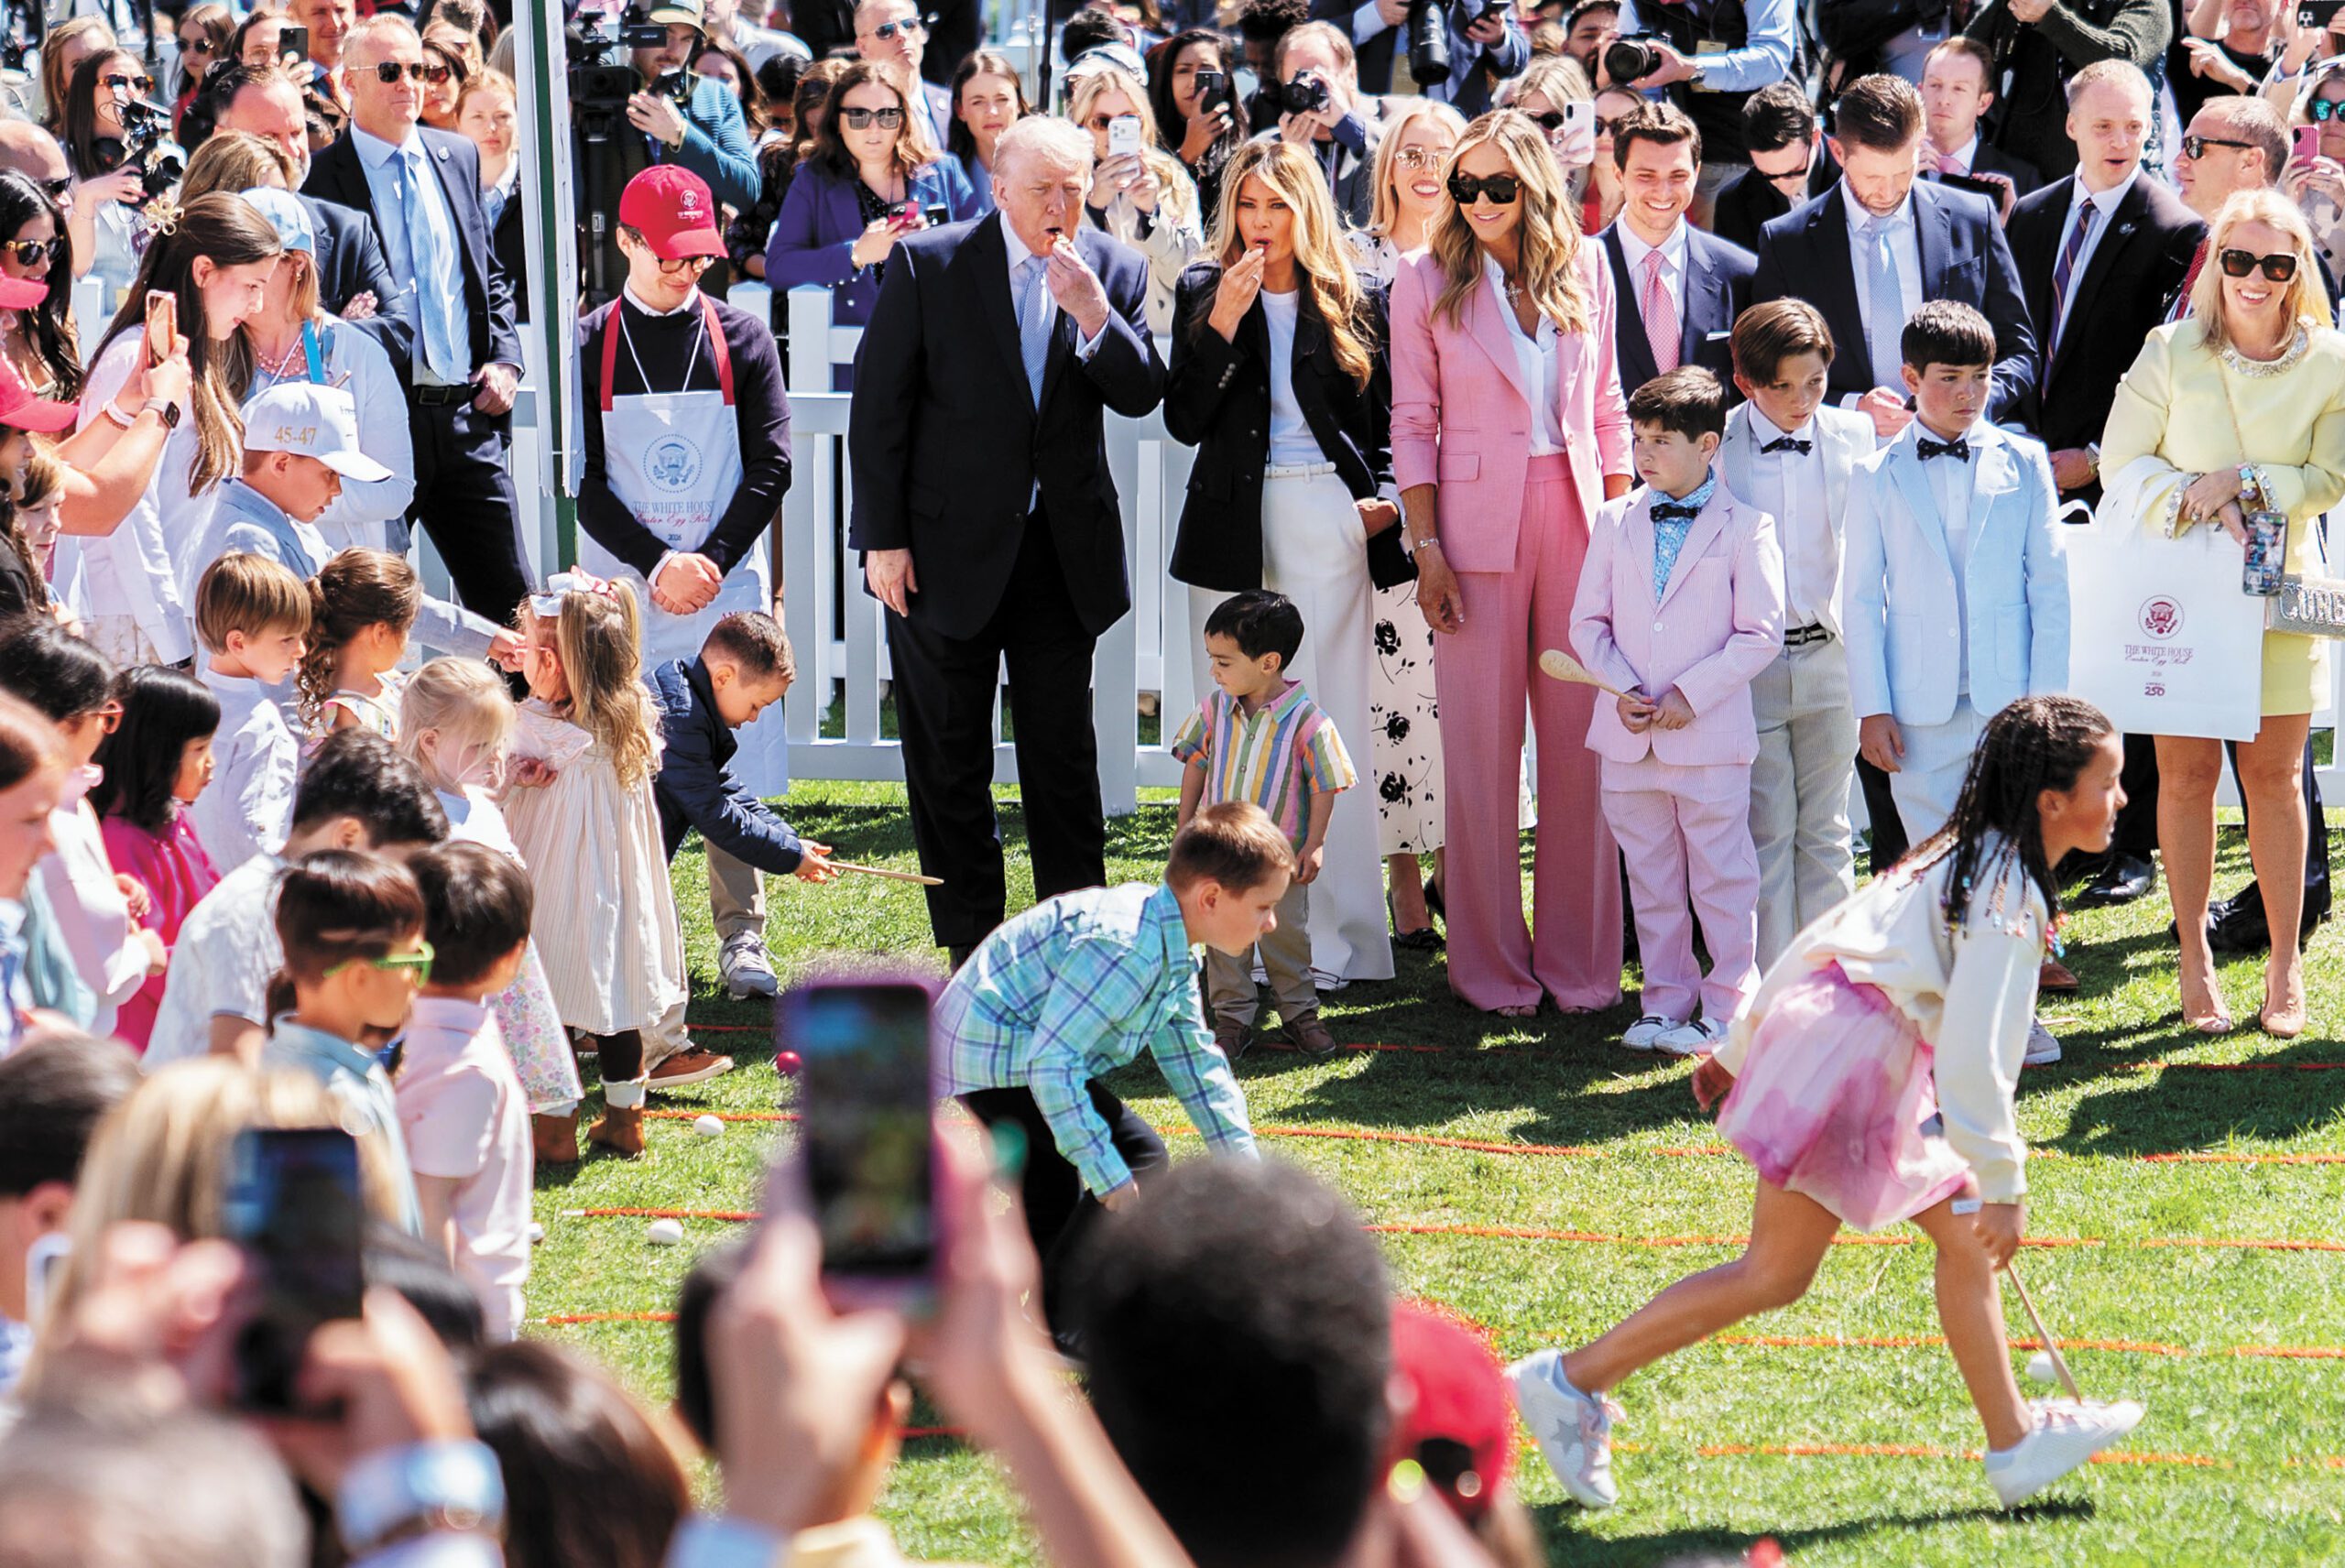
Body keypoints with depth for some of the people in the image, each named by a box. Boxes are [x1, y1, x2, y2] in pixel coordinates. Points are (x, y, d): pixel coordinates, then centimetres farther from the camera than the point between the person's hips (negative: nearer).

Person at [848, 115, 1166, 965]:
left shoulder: (1114, 270, 0)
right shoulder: (929, 264, -8)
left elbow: (1141, 395, -5)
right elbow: (879, 406, -6)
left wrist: (1093, 314, -22)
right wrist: (883, 538, -9)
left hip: (1062, 548, 2)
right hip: (948, 547, -2)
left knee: (1065, 753, 8)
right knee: (948, 759, 6)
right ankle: (969, 949, 15)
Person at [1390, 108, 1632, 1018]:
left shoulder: (1584, 270, 8)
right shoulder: (1428, 283, 1)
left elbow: (1607, 407, 13)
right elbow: (1413, 423, 1)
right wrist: (1427, 549, -6)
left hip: (1576, 517, 2)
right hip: (1478, 523, -2)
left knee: (1580, 737, 3)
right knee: (1482, 740, 0)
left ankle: (1578, 959, 11)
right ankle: (1491, 965, 8)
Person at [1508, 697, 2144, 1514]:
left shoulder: (1966, 858, 16)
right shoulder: (2009, 894, -15)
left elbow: (1831, 933, 20)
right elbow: (1975, 1054, -22)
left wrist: (1743, 1049, 26)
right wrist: (2003, 1182, -16)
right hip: (1851, 1055, -10)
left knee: (1961, 1230, 10)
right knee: (1776, 1273, -3)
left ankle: (2014, 1444, 13)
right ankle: (1571, 1382, 1)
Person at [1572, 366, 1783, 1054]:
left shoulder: (1744, 527, -5)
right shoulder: (1616, 521, 7)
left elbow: (1760, 634, -7)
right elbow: (1589, 621, 9)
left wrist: (1690, 694, -14)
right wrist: (1621, 688, -7)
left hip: (1710, 734, -4)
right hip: (1630, 736, 4)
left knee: (1721, 880, 1)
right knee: (1650, 880, 11)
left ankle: (1728, 1007, 9)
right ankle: (1665, 1003, 20)